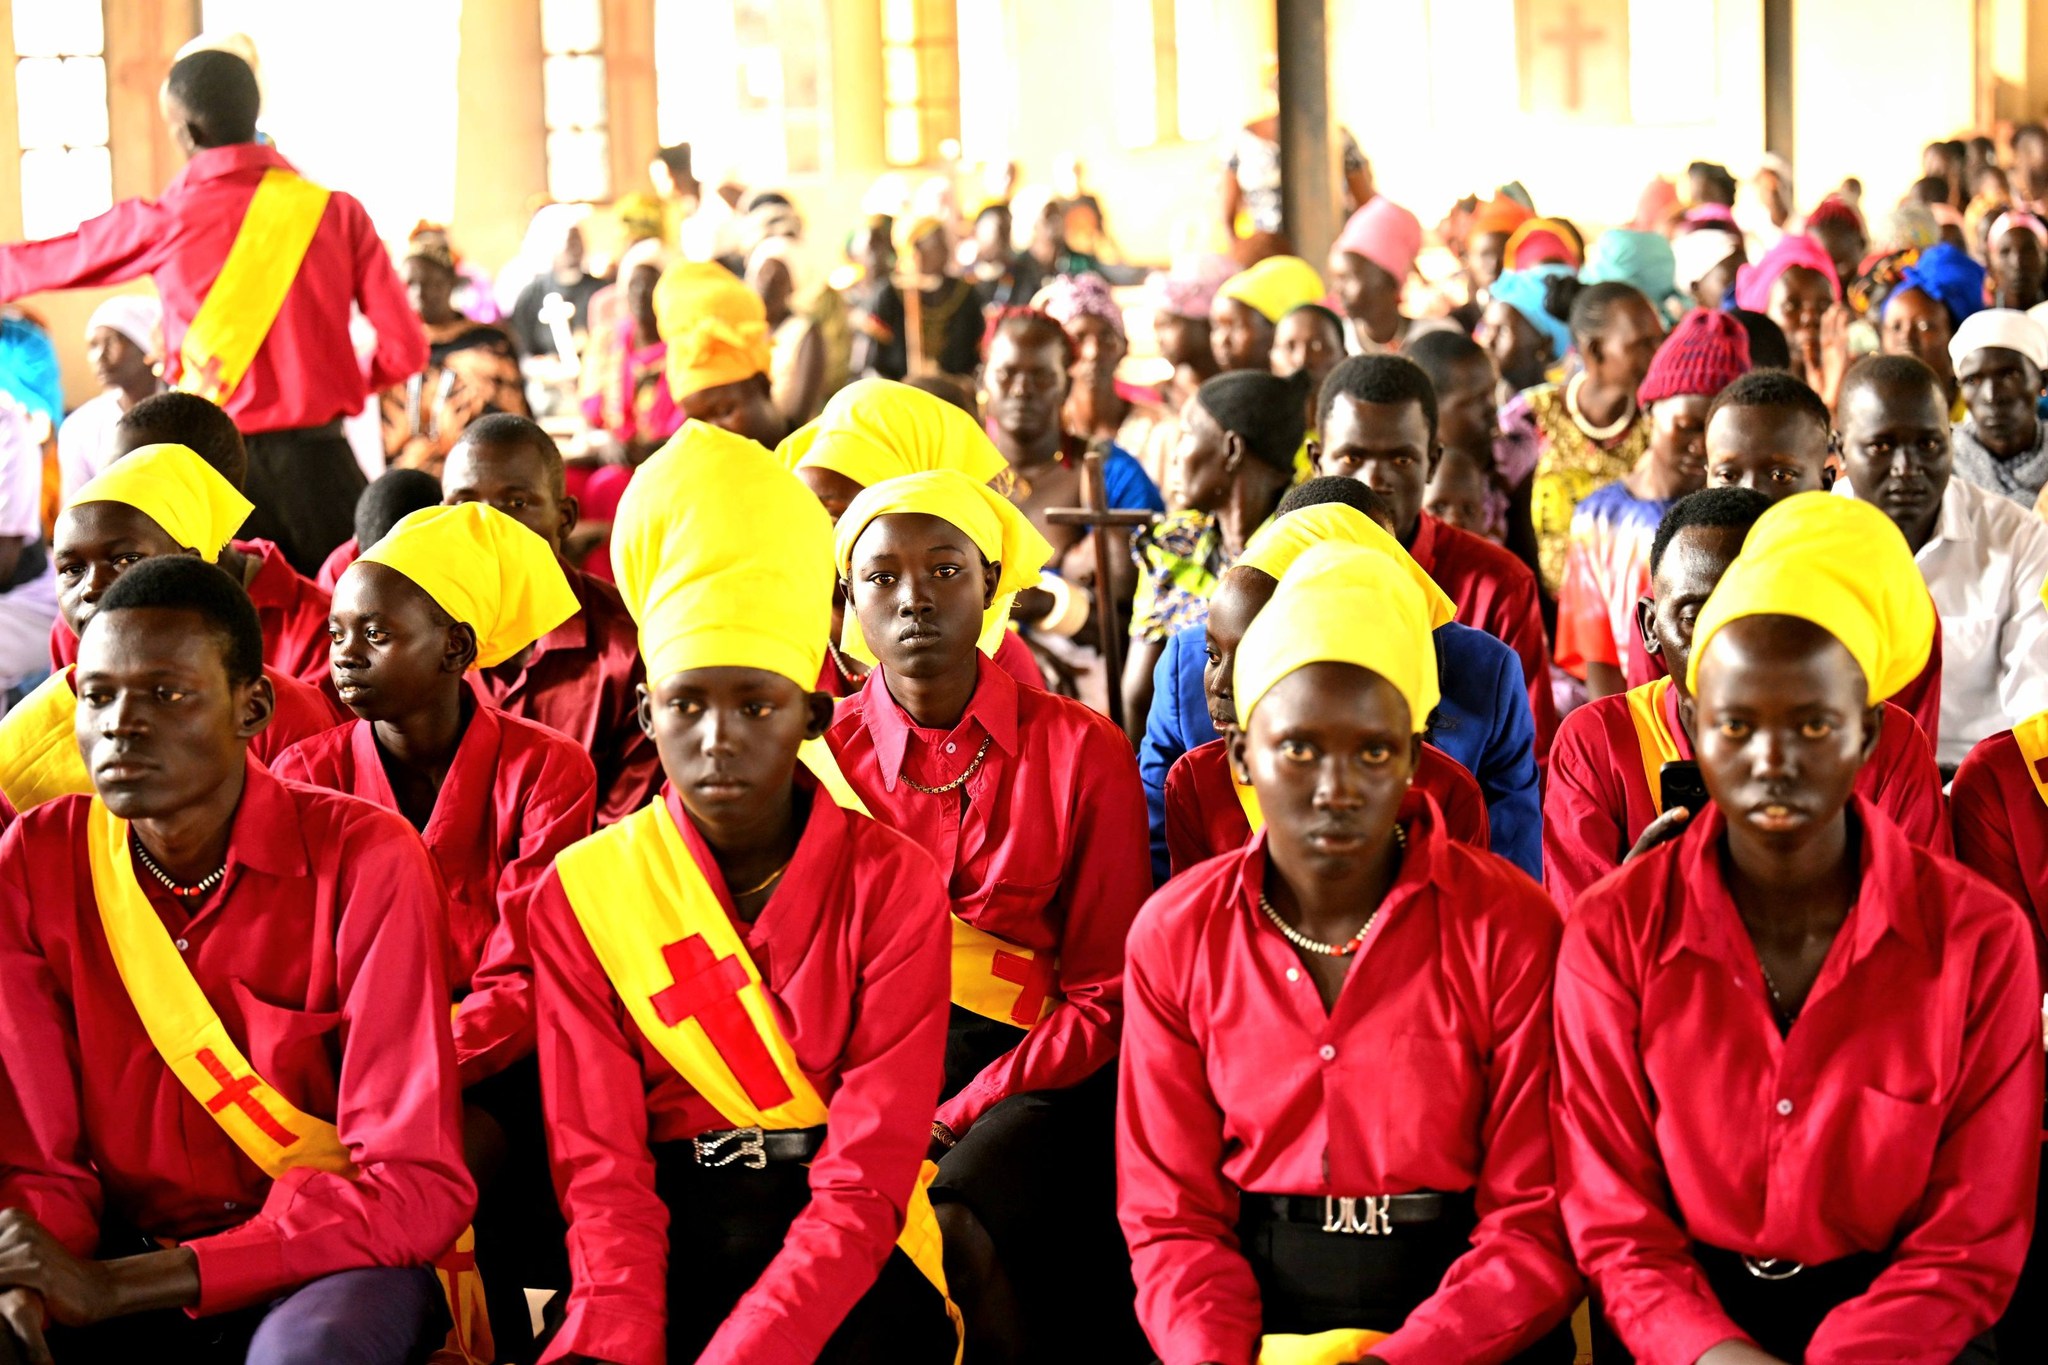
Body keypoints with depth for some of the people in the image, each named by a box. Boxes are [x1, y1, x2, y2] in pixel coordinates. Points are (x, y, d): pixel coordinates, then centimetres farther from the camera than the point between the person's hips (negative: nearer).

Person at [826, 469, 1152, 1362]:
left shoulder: (1084, 753, 1)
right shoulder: (817, 754, 6)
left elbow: (1103, 999, 1)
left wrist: (953, 1118, -11)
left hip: (1028, 1071, -1)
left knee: (952, 1228, -30)